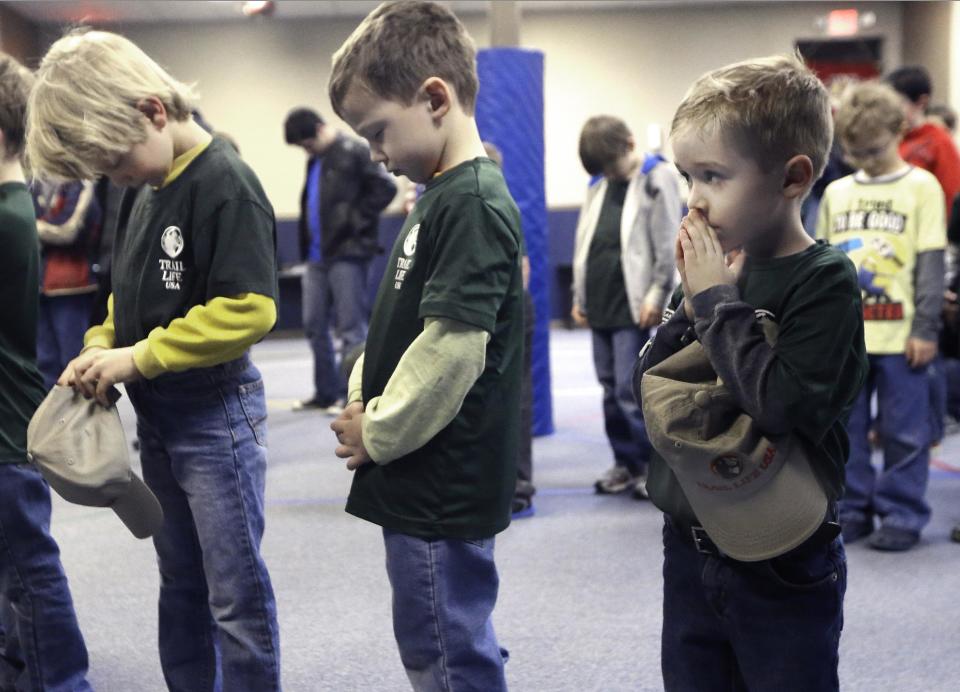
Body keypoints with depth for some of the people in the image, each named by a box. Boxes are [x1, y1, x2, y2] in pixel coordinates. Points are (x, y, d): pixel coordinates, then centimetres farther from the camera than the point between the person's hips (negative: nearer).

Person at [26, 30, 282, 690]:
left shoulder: (226, 184, -18)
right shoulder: (145, 191, 8)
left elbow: (250, 310, -25)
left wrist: (138, 359, -21)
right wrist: (100, 348, 0)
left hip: (218, 416, -9)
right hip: (158, 415, 9)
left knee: (235, 593, 3)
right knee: (180, 583, 20)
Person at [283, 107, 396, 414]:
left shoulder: (354, 152, -7)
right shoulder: (315, 161, 17)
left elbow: (386, 188, -14)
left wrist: (356, 221, -13)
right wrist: (306, 244, 13)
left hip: (347, 253, -9)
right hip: (317, 255, 9)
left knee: (351, 327, -3)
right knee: (314, 325, 10)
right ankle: (326, 392, 19)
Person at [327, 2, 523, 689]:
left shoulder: (474, 205, -18)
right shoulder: (441, 194, 12)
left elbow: (453, 348, -24)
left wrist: (377, 435, -12)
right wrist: (361, 397, 6)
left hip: (443, 491, -9)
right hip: (429, 484, 9)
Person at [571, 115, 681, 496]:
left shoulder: (657, 179, -3)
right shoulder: (598, 187, 16)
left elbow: (669, 244, -9)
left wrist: (657, 294, -13)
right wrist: (579, 296, 15)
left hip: (634, 307, -7)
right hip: (600, 306, 7)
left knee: (630, 391, -9)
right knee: (611, 390, 10)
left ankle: (654, 465, 3)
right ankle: (626, 462, 20)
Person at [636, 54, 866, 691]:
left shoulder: (826, 282, -15)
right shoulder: (711, 268, 2)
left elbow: (783, 404, -27)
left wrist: (719, 302, -20)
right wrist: (691, 308, -11)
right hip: (690, 548, 6)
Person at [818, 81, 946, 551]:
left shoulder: (921, 187, -1)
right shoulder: (835, 192, 11)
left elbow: (930, 262, -4)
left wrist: (925, 328, -9)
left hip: (899, 334, -4)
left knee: (903, 432, 4)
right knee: (845, 429, 9)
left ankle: (902, 516, 14)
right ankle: (852, 509, 21)